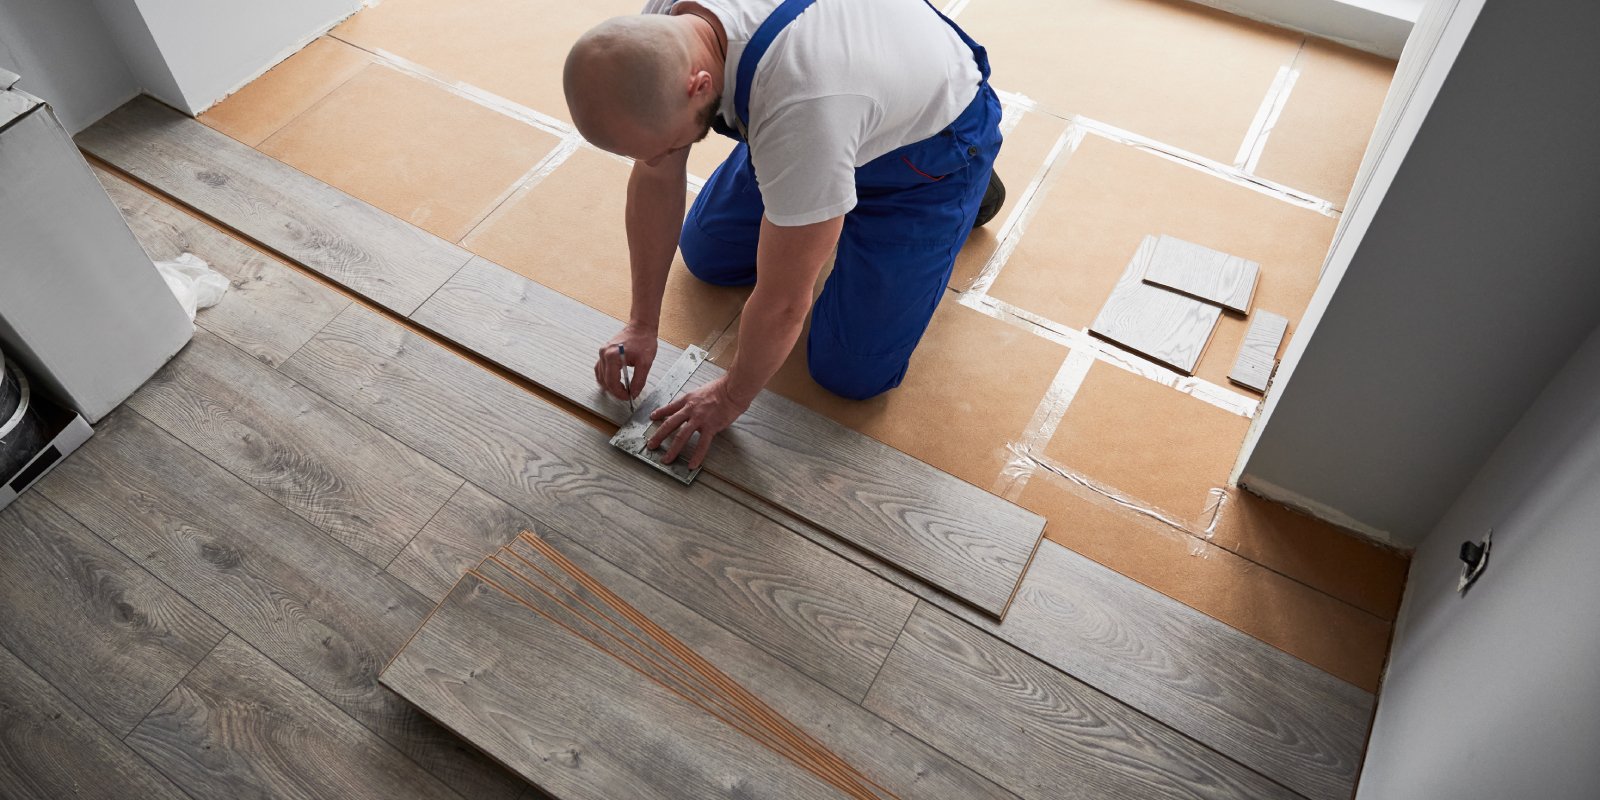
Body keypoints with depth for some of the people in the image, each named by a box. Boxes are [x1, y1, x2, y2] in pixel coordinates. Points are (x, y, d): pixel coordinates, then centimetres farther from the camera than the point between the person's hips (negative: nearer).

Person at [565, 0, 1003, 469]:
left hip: (931, 142, -6)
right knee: (706, 255, 9)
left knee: (851, 373, -6)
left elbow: (783, 302, -32)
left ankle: (969, 187, 12)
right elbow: (655, 177, -9)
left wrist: (730, 398, -14)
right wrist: (641, 325, -5)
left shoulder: (800, 107, -46)